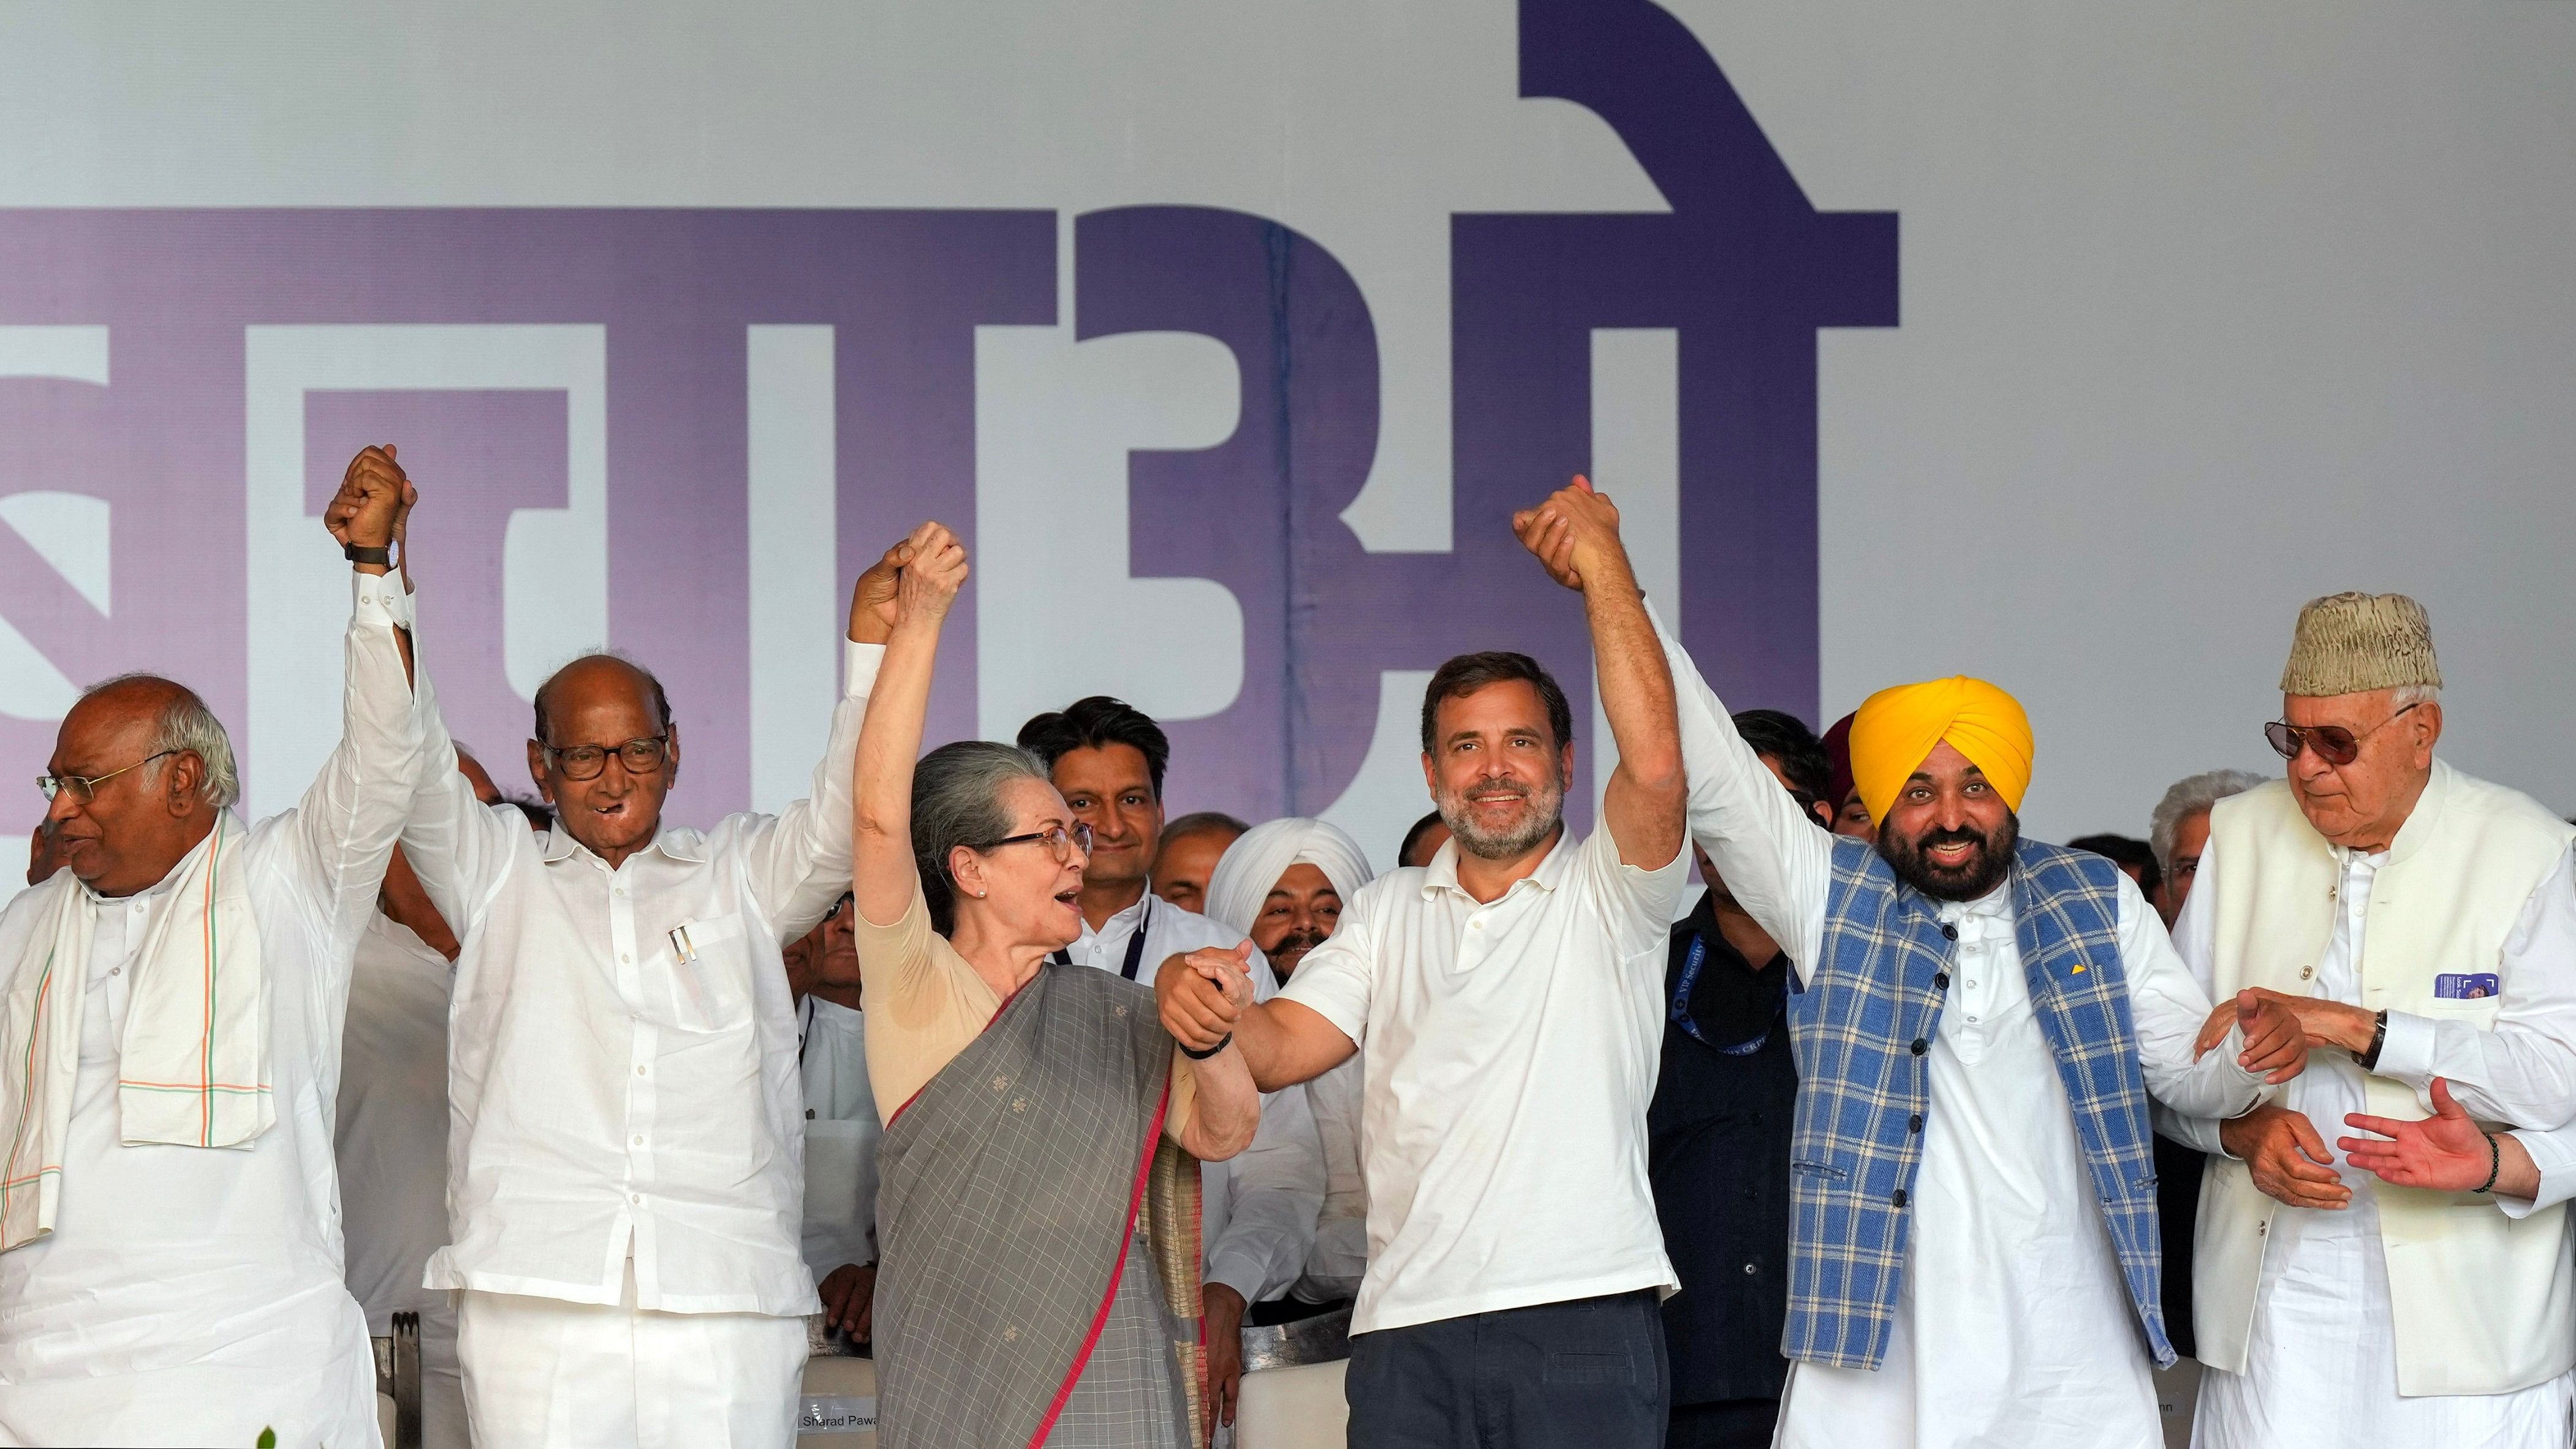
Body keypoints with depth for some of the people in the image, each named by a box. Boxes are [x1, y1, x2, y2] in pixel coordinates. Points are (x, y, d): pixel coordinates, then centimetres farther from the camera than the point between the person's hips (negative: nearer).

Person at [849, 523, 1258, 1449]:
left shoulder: (1109, 1011, 14)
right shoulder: (917, 990, 0)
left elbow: (1222, 1132, 5)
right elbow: (882, 815, -13)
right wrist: (917, 623, -17)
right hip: (966, 1369, -4)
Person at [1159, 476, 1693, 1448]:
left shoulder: (1608, 893, 6)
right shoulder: (1387, 914, 19)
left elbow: (1656, 764, -13)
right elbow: (1280, 1046, 8)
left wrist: (1604, 566, -9)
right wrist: (1205, 1010, -15)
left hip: (1584, 1321, -3)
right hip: (1409, 1324, 3)